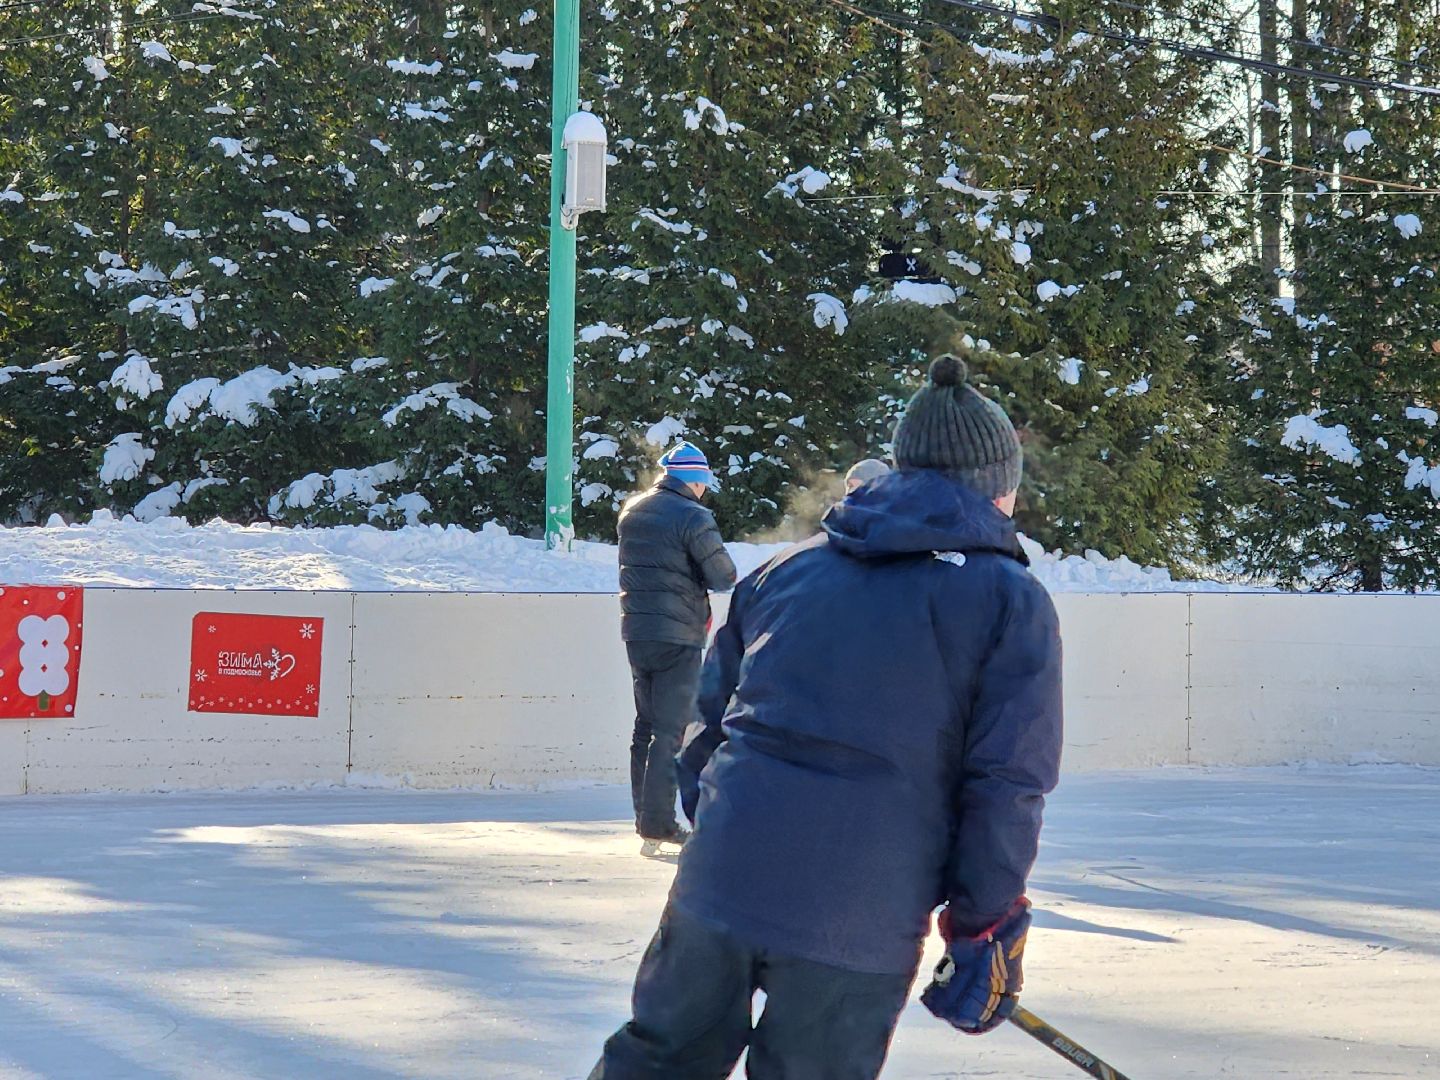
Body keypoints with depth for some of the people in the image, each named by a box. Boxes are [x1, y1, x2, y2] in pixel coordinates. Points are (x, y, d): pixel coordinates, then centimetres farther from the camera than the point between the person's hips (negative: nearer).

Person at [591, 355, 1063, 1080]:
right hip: (857, 925, -4)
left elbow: (709, 723, 17)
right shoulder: (1012, 601, -1)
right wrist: (984, 929, 1)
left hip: (716, 883, 4)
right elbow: (1006, 788, -7)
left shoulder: (788, 568, 13)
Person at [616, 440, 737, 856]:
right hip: (678, 635, -7)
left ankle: (646, 817, 19)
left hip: (635, 632, 7)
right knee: (670, 732, -3)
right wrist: (700, 576, 9)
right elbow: (724, 578, -12)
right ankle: (656, 825, -6)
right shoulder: (694, 518, -14)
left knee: (646, 726, 15)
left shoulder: (632, 512, 8)